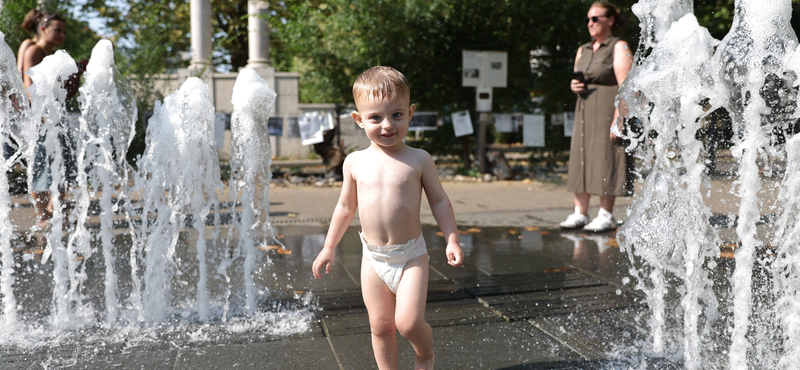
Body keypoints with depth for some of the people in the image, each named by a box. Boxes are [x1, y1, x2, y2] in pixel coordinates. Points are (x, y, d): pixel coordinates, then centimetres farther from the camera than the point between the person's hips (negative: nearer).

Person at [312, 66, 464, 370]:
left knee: (408, 322, -10)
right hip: (373, 257, 3)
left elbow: (439, 201, 0)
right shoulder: (355, 162, 0)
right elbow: (345, 207, 11)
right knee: (380, 326, 9)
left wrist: (452, 240, -9)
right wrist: (329, 247, 15)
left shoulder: (419, 160, -7)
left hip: (411, 255, -2)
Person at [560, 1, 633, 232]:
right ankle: (580, 213, 8)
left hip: (608, 111, -7)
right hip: (584, 111, 7)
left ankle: (606, 216, -1)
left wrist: (618, 119, -21)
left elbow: (625, 86, -12)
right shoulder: (583, 50, 18)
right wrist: (574, 86, 1)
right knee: (580, 160, 3)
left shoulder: (619, 48, -3)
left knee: (605, 161, -7)